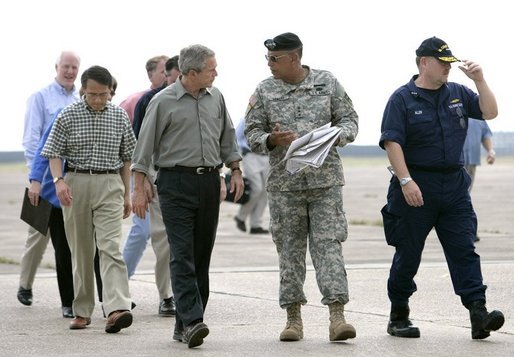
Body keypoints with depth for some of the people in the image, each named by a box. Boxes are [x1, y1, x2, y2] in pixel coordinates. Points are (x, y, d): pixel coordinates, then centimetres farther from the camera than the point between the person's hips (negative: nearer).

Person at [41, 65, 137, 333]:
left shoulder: (120, 117, 5)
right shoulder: (68, 116, 0)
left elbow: (126, 157, 14)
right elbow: (53, 152, -1)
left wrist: (127, 193, 14)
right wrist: (59, 180, -19)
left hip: (110, 184, 0)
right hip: (76, 184, 0)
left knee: (110, 247, -14)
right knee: (81, 250, 6)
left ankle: (116, 309, -26)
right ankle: (82, 311, 16)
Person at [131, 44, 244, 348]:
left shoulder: (216, 98, 11)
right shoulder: (164, 102, -4)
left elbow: (227, 137, 22)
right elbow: (145, 146, -1)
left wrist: (235, 171, 15)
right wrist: (140, 187, -4)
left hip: (209, 181, 5)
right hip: (176, 182, -5)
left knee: (202, 256, 5)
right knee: (182, 254, -13)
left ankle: (184, 325, 10)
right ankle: (192, 321, -20)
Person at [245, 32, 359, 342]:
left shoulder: (327, 83, 2)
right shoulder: (265, 91, 5)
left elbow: (350, 121, 6)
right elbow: (252, 133, 7)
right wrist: (272, 139, -14)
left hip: (325, 179, -2)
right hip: (284, 182, 2)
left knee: (328, 244, -8)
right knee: (290, 249, 5)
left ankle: (337, 315, -13)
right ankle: (294, 317, 13)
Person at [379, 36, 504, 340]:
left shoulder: (458, 94, 12)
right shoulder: (402, 99, -4)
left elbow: (490, 112, 8)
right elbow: (392, 142, -11)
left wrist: (479, 80, -4)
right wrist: (406, 181, -20)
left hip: (455, 184, 4)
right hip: (416, 186, -4)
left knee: (464, 250, -5)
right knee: (408, 254, 5)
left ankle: (478, 315, -12)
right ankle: (399, 317, 17)